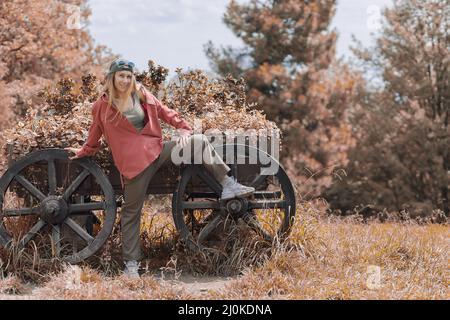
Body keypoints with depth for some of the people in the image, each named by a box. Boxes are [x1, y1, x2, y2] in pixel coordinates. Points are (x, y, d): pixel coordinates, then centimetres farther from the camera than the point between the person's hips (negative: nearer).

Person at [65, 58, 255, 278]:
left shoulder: (141, 94, 7)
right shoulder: (102, 105, -2)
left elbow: (163, 111, 11)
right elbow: (95, 132, 13)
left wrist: (182, 127, -2)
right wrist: (84, 152, 25)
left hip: (157, 149, 4)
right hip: (134, 160, -4)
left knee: (200, 141, -8)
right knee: (131, 211, -1)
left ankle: (227, 185, -2)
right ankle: (131, 263, 6)